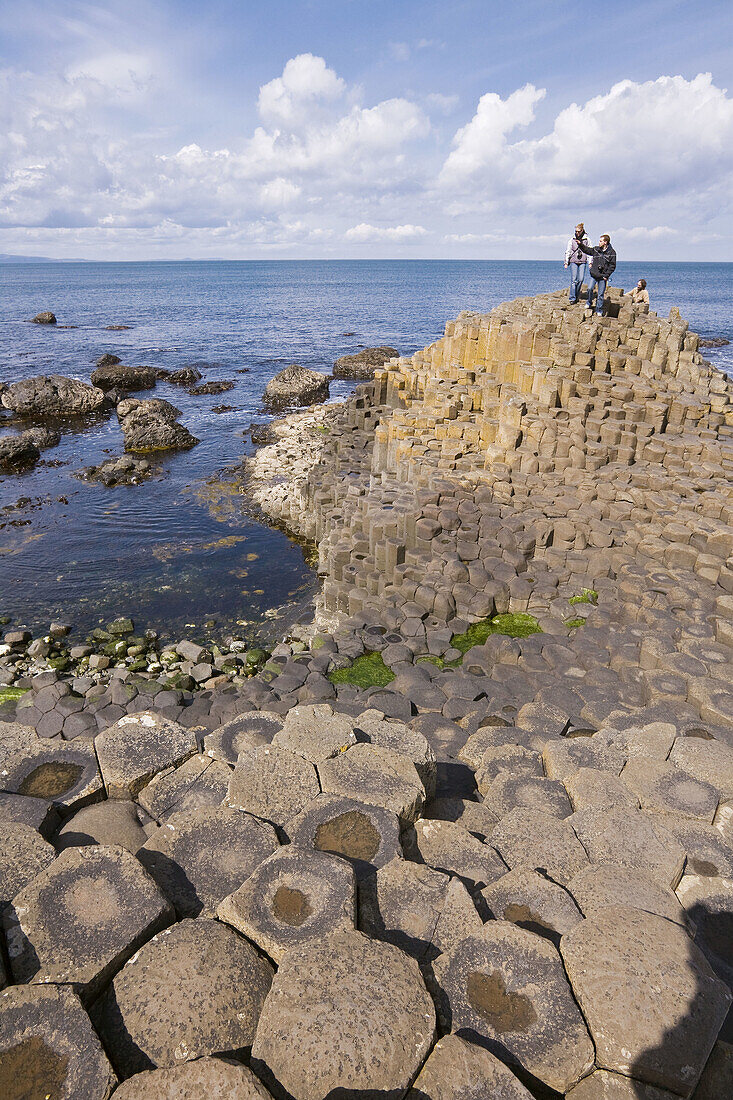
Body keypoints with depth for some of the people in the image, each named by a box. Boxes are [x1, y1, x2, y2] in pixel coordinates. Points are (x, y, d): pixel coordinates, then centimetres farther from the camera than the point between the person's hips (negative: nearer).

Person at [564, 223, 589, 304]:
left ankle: (577, 294, 17)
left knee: (581, 279, -5)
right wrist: (566, 262, 5)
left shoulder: (587, 239, 3)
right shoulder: (572, 239, 4)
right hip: (573, 261, -1)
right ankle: (572, 298, -6)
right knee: (573, 280, -8)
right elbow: (568, 251, 9)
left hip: (583, 262, 1)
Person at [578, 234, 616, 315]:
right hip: (594, 275, 3)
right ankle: (589, 303, 14)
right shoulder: (596, 250, 5)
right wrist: (580, 244, 11)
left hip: (602, 277, -3)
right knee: (590, 289, -13)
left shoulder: (611, 253, -4)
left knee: (600, 294, 1)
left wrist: (606, 275, -11)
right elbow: (587, 250, 21)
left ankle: (599, 310, 12)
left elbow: (612, 266, -4)